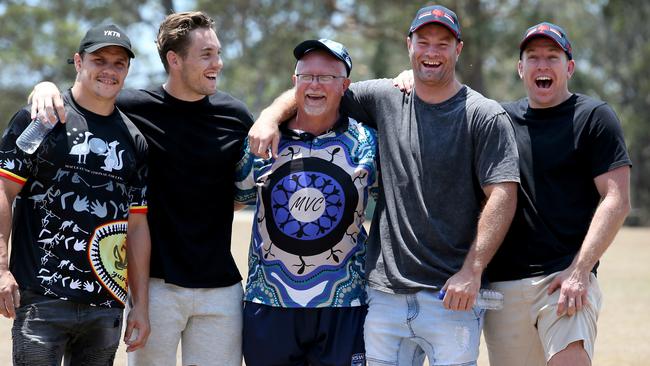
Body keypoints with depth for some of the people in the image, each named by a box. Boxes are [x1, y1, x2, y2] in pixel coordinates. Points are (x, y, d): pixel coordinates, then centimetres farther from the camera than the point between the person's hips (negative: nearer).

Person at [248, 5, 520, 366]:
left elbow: (502, 194, -9)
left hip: (452, 295, -4)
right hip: (386, 292, 4)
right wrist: (271, 115, -1)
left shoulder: (484, 116, -2)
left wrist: (472, 270, -16)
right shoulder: (383, 99, 10)